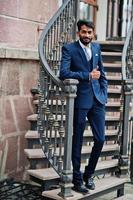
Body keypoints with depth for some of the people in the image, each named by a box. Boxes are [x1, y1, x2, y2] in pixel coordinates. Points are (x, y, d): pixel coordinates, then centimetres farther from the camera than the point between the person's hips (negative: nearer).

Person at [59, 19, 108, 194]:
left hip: (97, 100, 5)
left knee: (100, 139, 6)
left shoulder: (96, 47, 12)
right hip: (80, 100, -5)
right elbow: (63, 73, -18)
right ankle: (77, 179, 18)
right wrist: (88, 76, -17)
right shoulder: (69, 48, -5)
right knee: (78, 141, 4)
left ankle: (89, 174, 27)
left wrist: (104, 93, 7)